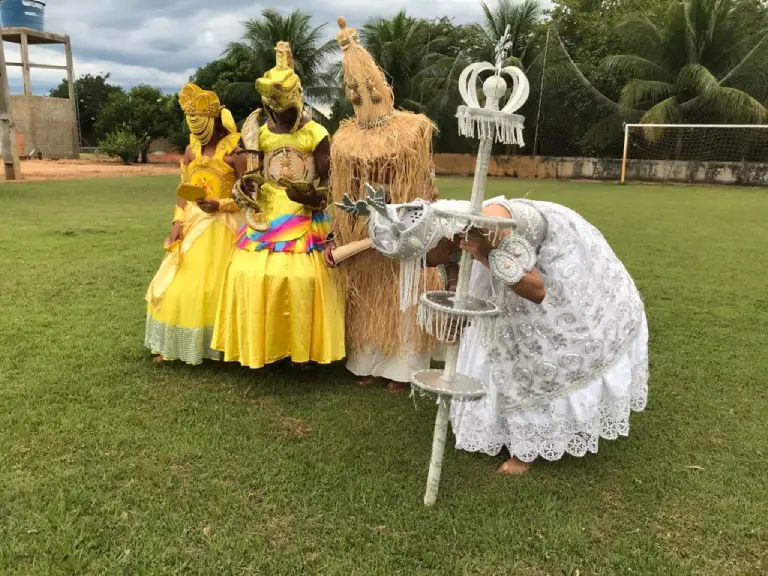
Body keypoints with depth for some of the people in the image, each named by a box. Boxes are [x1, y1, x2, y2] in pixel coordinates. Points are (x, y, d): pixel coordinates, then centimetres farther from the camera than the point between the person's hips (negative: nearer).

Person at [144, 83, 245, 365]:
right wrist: (178, 222, -2)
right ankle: (174, 344, 20)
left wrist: (220, 205, -22)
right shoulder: (191, 151, 7)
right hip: (192, 225, 5)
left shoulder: (234, 152, -11)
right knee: (178, 286, 7)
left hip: (223, 227, -5)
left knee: (215, 287, 1)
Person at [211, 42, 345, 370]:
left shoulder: (316, 133, -4)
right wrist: (248, 187, -8)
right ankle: (262, 345, 11)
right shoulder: (262, 133, 9)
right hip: (267, 214, 4)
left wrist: (314, 197, -24)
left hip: (304, 216, -4)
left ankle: (302, 347, 4)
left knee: (302, 276, -14)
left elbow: (327, 180, -4)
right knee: (250, 272, -3)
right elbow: (259, 174, 14)